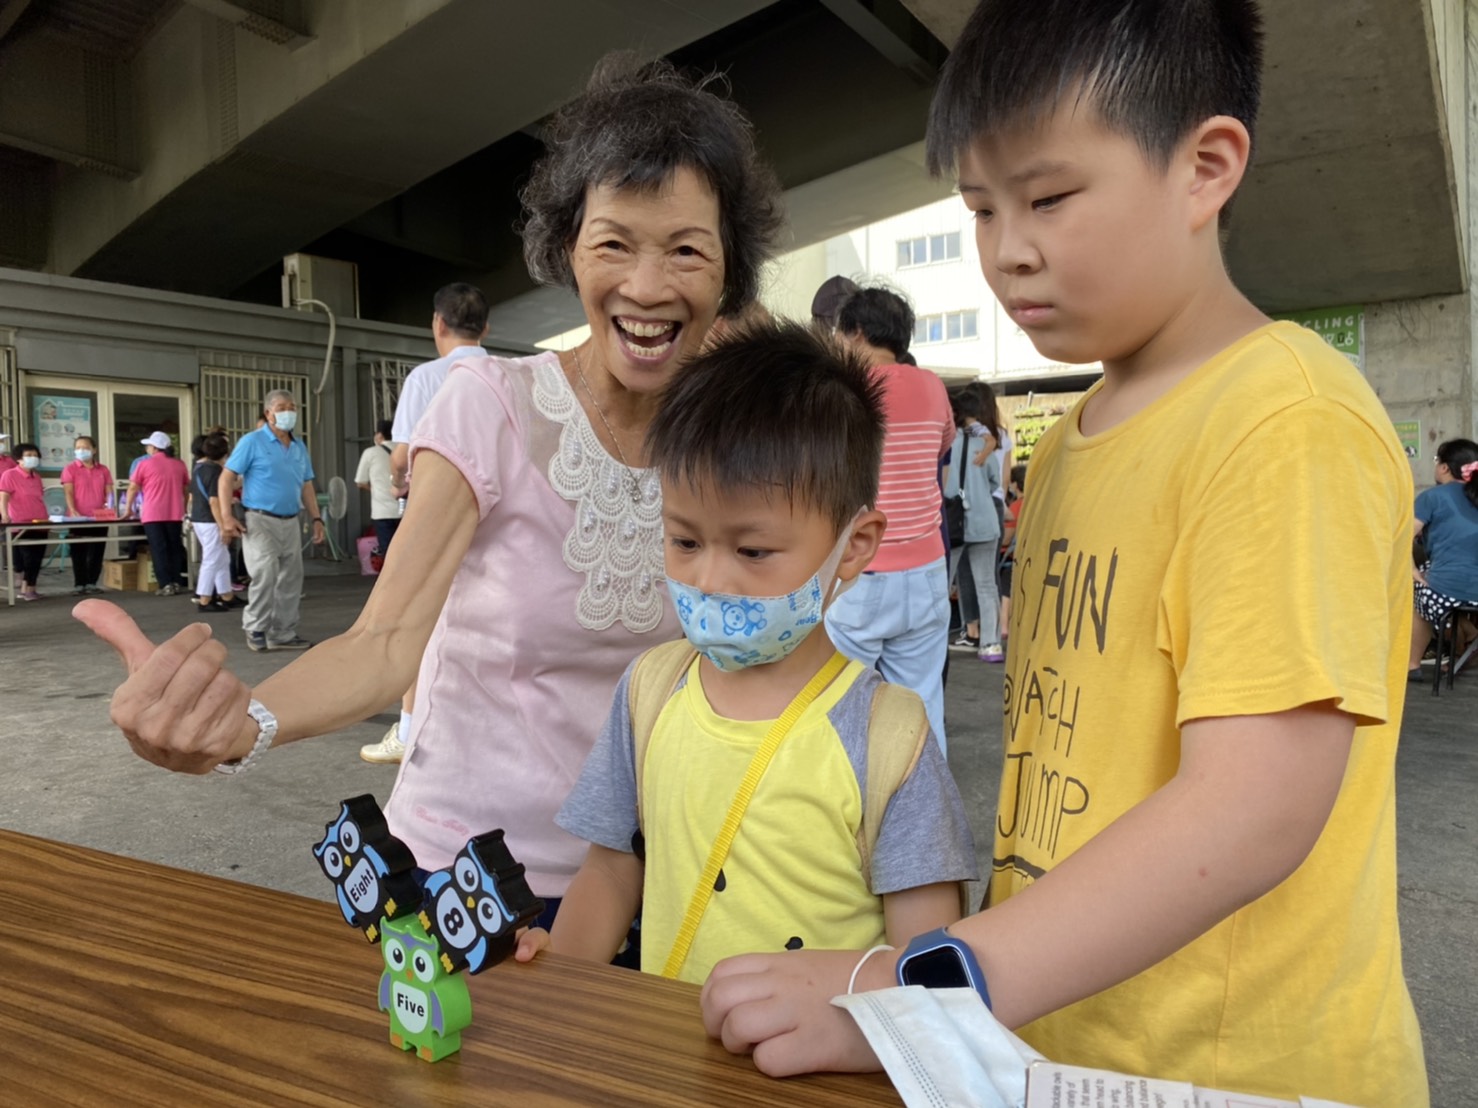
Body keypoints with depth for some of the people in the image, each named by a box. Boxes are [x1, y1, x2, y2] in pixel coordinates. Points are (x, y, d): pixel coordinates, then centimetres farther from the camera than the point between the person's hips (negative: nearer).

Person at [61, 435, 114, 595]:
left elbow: (109, 492, 8)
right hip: (78, 518, -3)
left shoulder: (103, 469, 11)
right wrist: (73, 511, -21)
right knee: (79, 552, 0)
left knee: (96, 552, 6)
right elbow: (68, 493, -7)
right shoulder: (70, 469, 1)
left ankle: (92, 583, 15)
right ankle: (79, 584, 4)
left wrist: (109, 507, -11)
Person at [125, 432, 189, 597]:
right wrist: (184, 509, 27)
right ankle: (178, 583, 8)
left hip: (153, 514, -3)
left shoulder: (145, 464, -1)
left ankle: (166, 585, -8)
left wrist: (128, 509, 16)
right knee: (175, 548, 10)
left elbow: (133, 488, 4)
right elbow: (186, 489, 16)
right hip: (175, 514, 3)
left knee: (159, 549, -2)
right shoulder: (179, 464, 8)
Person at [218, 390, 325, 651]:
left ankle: (283, 634, 19)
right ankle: (255, 628, 6)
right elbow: (226, 478, -6)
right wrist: (226, 516, -15)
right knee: (265, 576, -14)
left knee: (291, 581, 8)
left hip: (290, 523, 6)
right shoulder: (252, 442, -4)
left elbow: (306, 486, 18)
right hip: (261, 521, -6)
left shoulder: (299, 447, 13)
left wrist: (316, 519, 10)